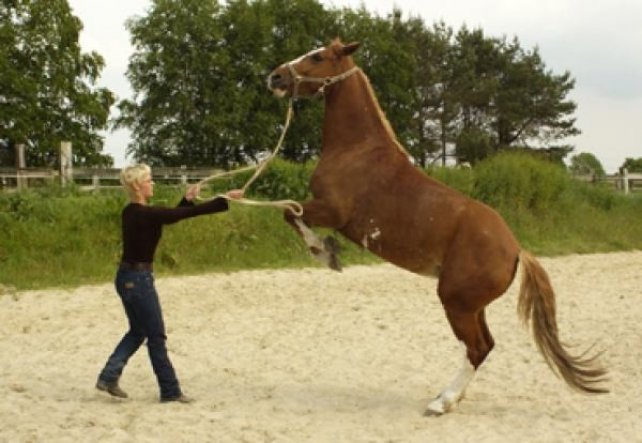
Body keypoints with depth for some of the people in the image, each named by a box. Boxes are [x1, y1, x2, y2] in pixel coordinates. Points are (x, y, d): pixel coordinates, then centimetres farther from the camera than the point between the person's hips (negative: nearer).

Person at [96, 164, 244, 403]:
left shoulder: (133, 212, 7)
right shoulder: (145, 214, -20)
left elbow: (170, 216, 20)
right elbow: (189, 214, -20)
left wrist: (187, 200, 12)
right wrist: (224, 200, -14)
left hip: (128, 277, 9)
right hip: (138, 279, -9)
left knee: (138, 331, 21)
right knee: (156, 336, 2)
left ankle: (109, 377, 18)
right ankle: (170, 390, 13)